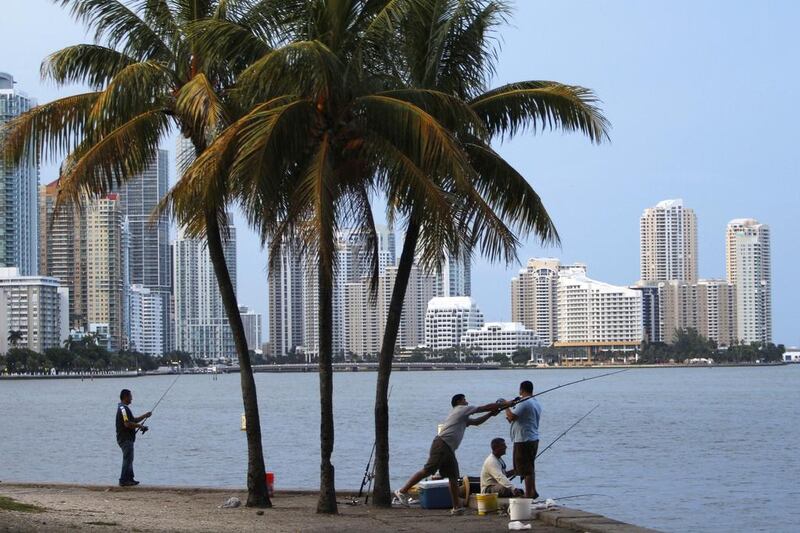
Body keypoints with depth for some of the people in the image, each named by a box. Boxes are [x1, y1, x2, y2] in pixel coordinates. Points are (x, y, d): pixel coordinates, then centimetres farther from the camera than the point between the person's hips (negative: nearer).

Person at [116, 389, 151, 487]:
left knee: (129, 459, 16)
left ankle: (130, 479, 22)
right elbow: (127, 424, -26)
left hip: (127, 438, 11)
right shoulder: (123, 408, -17)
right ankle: (123, 481, -7)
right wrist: (140, 426, -14)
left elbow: (133, 420, 23)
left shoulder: (124, 408, 17)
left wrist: (144, 416, 13)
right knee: (127, 459, -8)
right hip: (125, 439, -11)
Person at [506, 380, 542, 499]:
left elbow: (511, 417, -22)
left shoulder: (523, 403, -17)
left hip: (523, 440, -10)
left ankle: (529, 494, -3)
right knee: (530, 467, 20)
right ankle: (533, 491, 23)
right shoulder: (536, 403, 15)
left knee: (526, 469, -5)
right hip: (534, 439, 10)